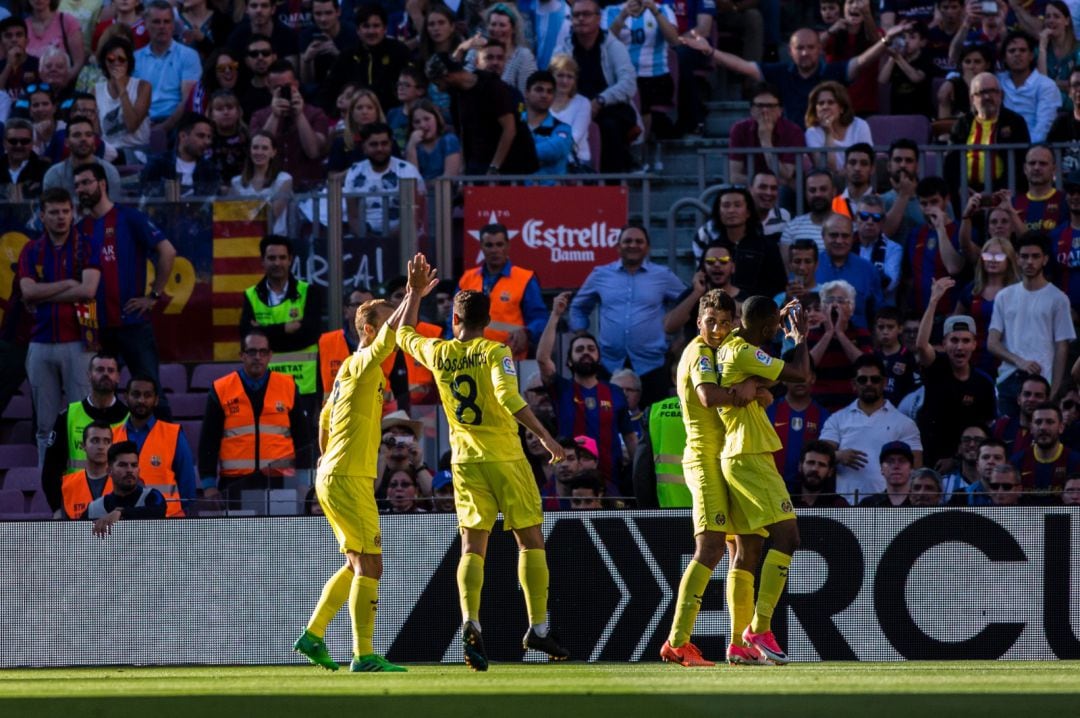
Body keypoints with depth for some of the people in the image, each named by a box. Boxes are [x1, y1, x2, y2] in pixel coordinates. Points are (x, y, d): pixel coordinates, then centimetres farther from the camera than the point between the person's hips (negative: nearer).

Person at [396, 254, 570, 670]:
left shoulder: (438, 354, 4)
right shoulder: (495, 353, -8)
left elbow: (404, 334, 24)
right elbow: (509, 398, -23)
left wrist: (415, 291, 33)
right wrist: (543, 435, -18)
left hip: (465, 460, 3)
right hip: (505, 458, -3)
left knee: (473, 545, 1)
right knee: (531, 540, 7)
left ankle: (470, 622, -21)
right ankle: (538, 628, 2)